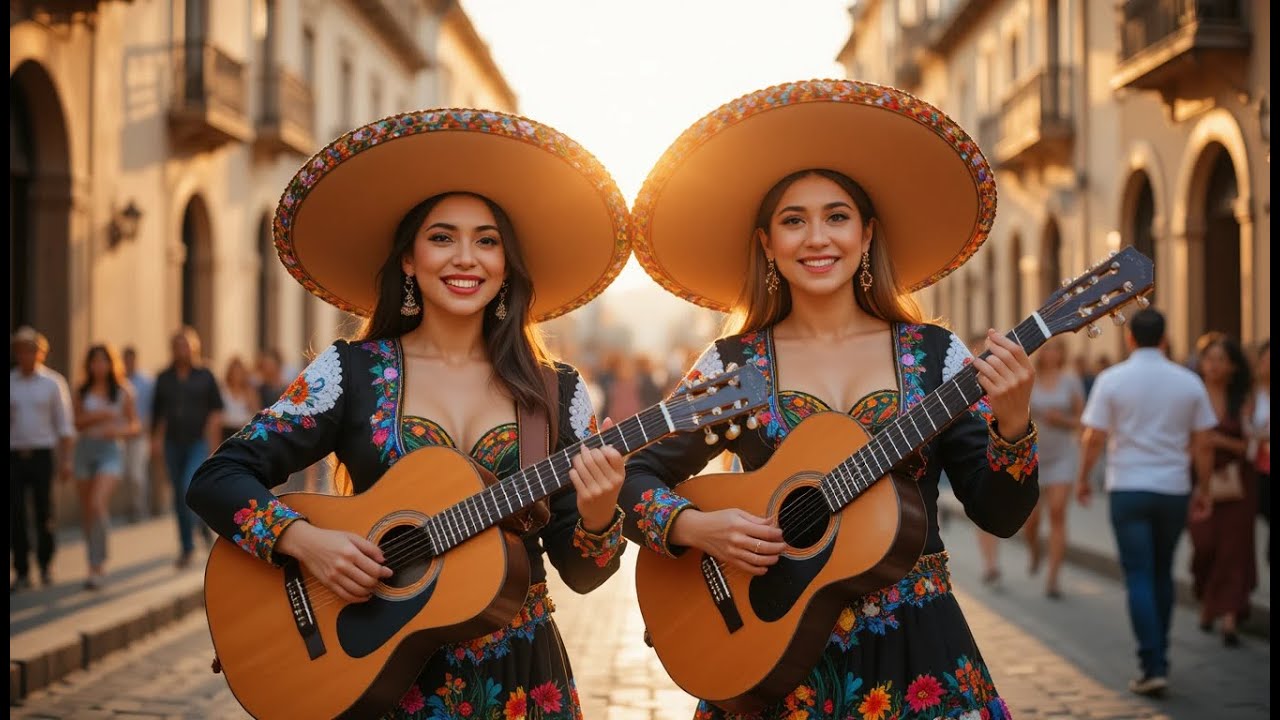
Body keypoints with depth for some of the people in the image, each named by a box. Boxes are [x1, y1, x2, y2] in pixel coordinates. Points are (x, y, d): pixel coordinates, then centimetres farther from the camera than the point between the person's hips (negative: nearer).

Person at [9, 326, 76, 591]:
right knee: (15, 515, -2)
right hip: (14, 456, 1)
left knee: (44, 514, 3)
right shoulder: (10, 383, 6)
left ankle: (45, 567, 19)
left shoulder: (53, 383, 3)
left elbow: (64, 425, 4)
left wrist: (65, 460, -2)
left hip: (42, 455, -1)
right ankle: (22, 572, 5)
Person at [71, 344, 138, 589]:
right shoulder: (83, 392, 9)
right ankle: (96, 562, 25)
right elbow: (78, 422, 2)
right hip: (85, 450, 4)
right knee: (87, 511, 8)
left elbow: (134, 424, 7)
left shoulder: (123, 392, 3)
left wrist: (120, 430, -13)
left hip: (111, 451, -4)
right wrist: (97, 415, -15)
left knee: (98, 505, -20)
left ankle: (96, 568, -17)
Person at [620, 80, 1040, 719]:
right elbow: (637, 478, 3)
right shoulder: (731, 365, 1)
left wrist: (1012, 425, -18)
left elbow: (1000, 516, -1)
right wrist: (695, 528, -15)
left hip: (916, 651, 0)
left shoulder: (935, 355, 2)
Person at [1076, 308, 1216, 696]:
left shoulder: (1111, 379, -6)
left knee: (1140, 577, -1)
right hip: (1174, 489, 3)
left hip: (1128, 489, -2)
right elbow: (1202, 443, 3)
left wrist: (1083, 478, 8)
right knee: (1163, 574, 17)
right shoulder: (1189, 382, 1)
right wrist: (1202, 488, 14)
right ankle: (1158, 654, 25)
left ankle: (1154, 667, -8)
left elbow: (1094, 437, -6)